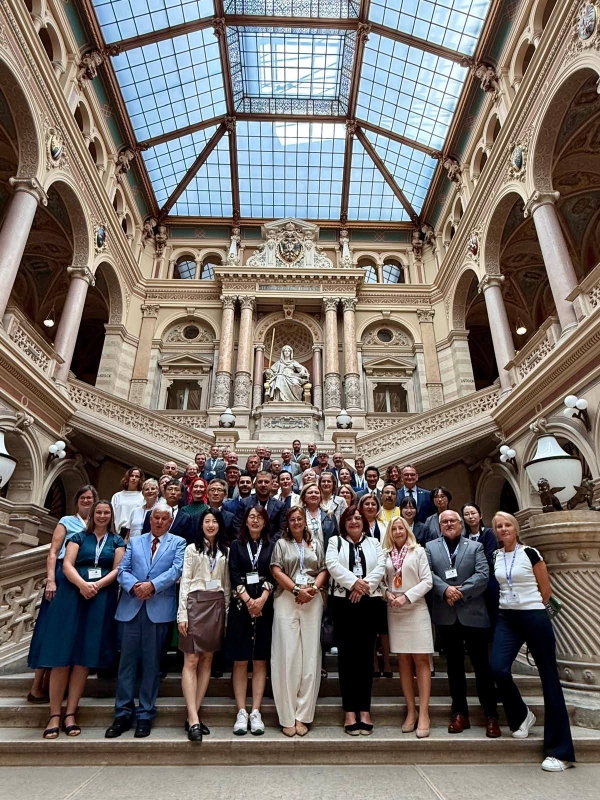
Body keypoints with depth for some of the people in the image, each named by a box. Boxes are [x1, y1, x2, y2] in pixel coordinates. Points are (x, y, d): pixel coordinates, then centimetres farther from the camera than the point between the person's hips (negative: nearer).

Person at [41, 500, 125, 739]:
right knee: (62, 656, -2)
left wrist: (97, 585, -15)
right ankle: (54, 715, 7)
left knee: (84, 658, 2)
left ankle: (70, 715, 10)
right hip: (72, 596, 0)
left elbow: (117, 570, 1)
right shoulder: (78, 537, 10)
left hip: (102, 600, 0)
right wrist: (82, 584, -20)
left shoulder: (117, 541, 11)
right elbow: (67, 564, -2)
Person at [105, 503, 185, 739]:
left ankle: (145, 715, 18)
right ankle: (123, 713, 19)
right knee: (127, 661, 6)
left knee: (151, 663, 5)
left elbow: (176, 570, -6)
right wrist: (134, 586, -12)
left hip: (159, 609, -2)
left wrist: (153, 585, -17)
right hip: (131, 607, 2)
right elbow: (122, 569, 7)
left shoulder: (178, 543, 7)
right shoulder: (135, 541, 16)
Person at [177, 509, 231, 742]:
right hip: (195, 603, -3)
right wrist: (182, 614, -8)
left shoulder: (226, 551, 11)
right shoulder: (192, 549, 3)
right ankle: (194, 720, -4)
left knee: (207, 661, 7)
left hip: (217, 606, 4)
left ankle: (193, 715, 15)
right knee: (191, 661, -6)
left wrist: (227, 612, 7)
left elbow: (227, 584, 12)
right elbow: (185, 582, -2)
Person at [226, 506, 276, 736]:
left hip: (265, 606, 1)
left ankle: (255, 712, 10)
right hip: (241, 605, 0)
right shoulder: (236, 545, 7)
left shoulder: (272, 546, 8)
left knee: (260, 661, 3)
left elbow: (273, 575, 0)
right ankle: (241, 712, 10)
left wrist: (261, 599, -13)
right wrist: (247, 600, -12)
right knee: (240, 661, 2)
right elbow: (234, 575, -2)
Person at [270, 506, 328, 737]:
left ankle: (302, 715, 11)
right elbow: (277, 571, -2)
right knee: (287, 655, -2)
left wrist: (314, 588, -8)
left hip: (312, 602, 2)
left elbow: (323, 570, 10)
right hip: (287, 601, -2)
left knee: (310, 656, 2)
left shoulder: (316, 544, 16)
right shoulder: (281, 544, 8)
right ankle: (287, 717, 7)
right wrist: (297, 590, -11)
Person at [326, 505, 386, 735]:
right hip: (344, 602, -1)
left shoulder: (373, 542, 13)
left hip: (369, 603, 1)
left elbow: (381, 567, -1)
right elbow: (333, 565, -8)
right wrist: (353, 582, -18)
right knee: (347, 654, 2)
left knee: (366, 655, 5)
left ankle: (364, 709, 14)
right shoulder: (335, 542, 8)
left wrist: (365, 585, -14)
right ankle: (350, 710, 9)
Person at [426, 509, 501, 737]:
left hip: (472, 613, -1)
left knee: (482, 665, 4)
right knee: (454, 665, 11)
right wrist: (445, 589, -20)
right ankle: (460, 713, 21)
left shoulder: (475, 547, 5)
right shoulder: (430, 547, 7)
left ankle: (491, 716, 16)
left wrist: (461, 591, -15)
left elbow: (483, 575, -7)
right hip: (445, 615, 1)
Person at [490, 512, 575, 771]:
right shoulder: (495, 557, 5)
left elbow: (546, 589, 1)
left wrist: (530, 609, 9)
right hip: (506, 619, 4)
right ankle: (521, 716, 18)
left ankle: (560, 751, 13)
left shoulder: (530, 553, -7)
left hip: (534, 618, -4)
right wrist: (512, 606, 12)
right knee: (498, 669, -11)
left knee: (549, 679, 3)